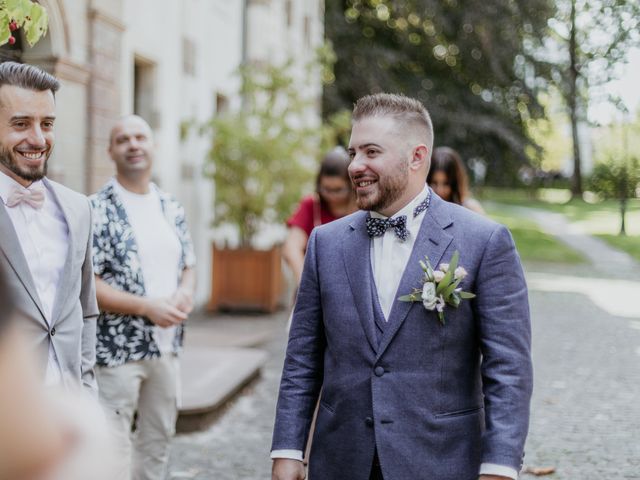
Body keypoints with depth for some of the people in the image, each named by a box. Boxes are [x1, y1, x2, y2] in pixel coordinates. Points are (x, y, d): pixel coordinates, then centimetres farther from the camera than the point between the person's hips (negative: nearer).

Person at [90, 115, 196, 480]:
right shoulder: (97, 210, -9)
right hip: (117, 348, -6)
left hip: (167, 346, 6)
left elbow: (188, 266, 17)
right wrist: (147, 307, -20)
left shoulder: (172, 208, 10)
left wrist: (185, 294, -6)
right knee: (114, 448, -1)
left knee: (158, 438, 15)